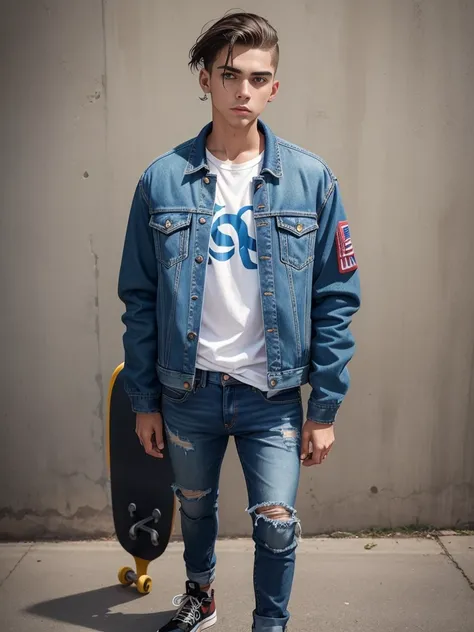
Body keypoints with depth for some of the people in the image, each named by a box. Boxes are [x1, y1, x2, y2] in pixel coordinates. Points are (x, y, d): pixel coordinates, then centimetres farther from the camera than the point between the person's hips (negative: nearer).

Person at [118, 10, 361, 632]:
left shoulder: (311, 179, -7)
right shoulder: (162, 180, -6)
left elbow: (336, 300, -6)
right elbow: (139, 299, -1)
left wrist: (325, 408, -6)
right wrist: (144, 401, 1)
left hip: (272, 393, -1)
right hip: (188, 391, 2)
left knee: (276, 527, 5)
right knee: (195, 508, 23)